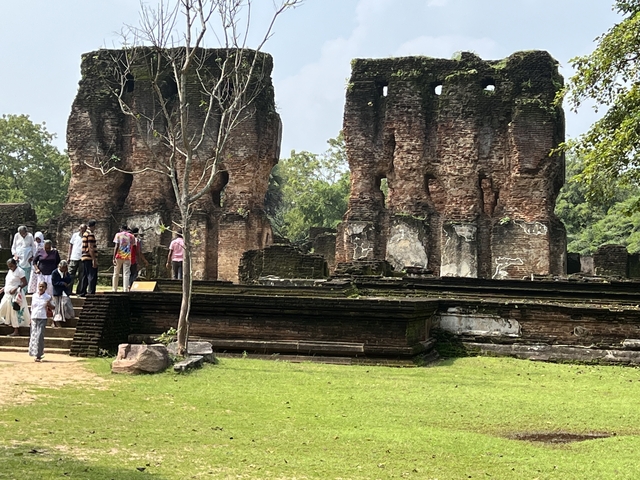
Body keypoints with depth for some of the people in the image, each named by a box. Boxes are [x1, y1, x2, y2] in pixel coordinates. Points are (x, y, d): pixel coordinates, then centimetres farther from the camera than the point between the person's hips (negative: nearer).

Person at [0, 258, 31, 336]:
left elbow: (25, 283, -17)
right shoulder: (10, 271, 12)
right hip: (8, 295, 9)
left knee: (14, 312, -4)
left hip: (15, 295, -9)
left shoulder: (19, 271, -13)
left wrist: (15, 289, -25)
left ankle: (16, 331, 4)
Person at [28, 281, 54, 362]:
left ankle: (39, 355, -6)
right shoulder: (34, 296, 7)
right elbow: (32, 307, 12)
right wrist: (31, 318, 9)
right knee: (33, 336, 3)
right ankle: (35, 353, 14)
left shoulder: (47, 297, -1)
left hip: (42, 319, -3)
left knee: (40, 336, -8)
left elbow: (52, 307, 6)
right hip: (34, 318, 3)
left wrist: (49, 304, -16)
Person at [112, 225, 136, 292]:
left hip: (119, 256, -1)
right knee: (126, 274, 1)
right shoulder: (131, 236, 9)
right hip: (128, 257, 1)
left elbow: (116, 246, -6)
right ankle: (125, 290, -7)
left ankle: (114, 289, 12)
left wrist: (114, 258, -8)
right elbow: (134, 247, 7)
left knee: (116, 274, 10)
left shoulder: (118, 235, 3)